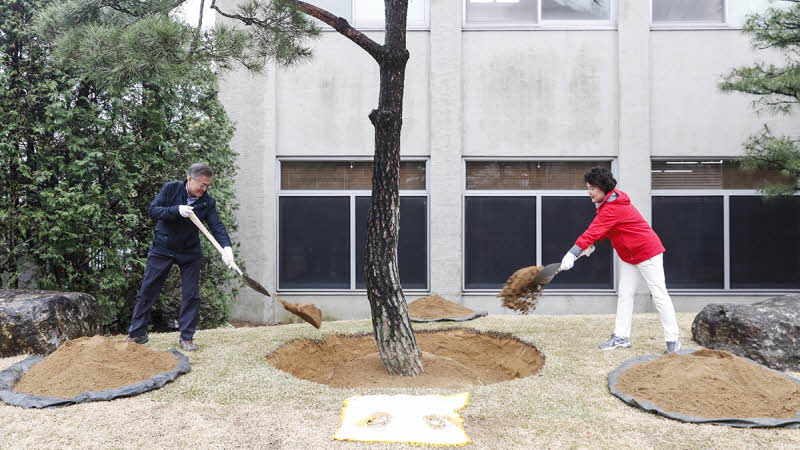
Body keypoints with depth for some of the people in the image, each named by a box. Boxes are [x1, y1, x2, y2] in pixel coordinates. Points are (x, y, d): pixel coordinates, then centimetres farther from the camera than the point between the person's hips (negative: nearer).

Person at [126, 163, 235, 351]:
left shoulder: (208, 202, -7)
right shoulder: (171, 189, -9)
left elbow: (217, 226, -15)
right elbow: (153, 210, -15)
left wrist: (226, 247, -32)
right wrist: (177, 210, -30)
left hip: (189, 253, 1)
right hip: (162, 249, -1)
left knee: (192, 295, -1)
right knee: (147, 291, 5)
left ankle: (186, 337, 10)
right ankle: (137, 334, 17)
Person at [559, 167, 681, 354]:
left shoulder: (613, 208, -27)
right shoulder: (609, 202, 5)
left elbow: (594, 231, -34)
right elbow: (601, 228, 12)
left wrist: (572, 254, -39)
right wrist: (591, 245, -4)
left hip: (648, 252, -10)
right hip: (629, 255, 10)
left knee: (659, 295, -3)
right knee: (624, 295, 8)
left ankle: (673, 339, 4)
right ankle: (621, 336, 12)